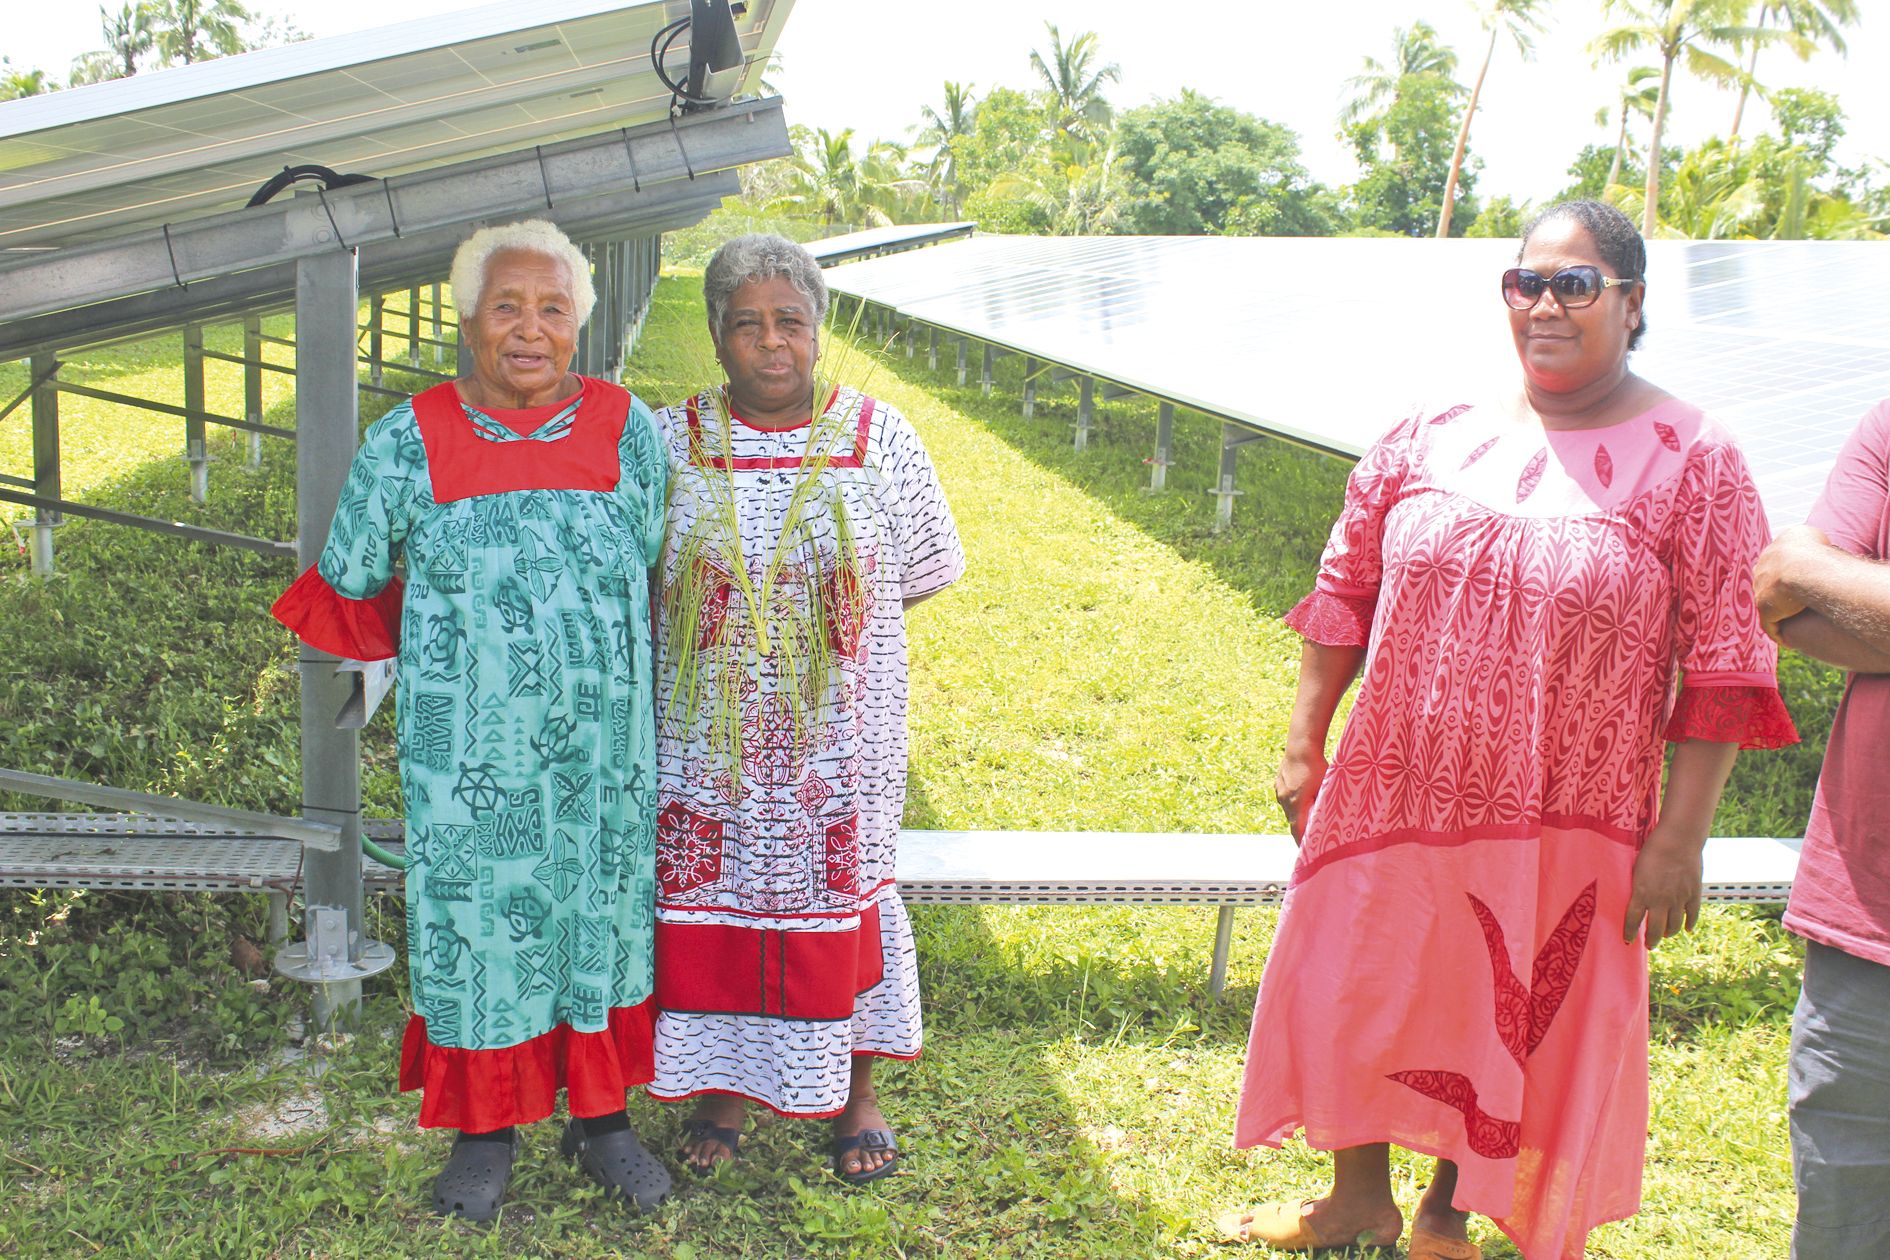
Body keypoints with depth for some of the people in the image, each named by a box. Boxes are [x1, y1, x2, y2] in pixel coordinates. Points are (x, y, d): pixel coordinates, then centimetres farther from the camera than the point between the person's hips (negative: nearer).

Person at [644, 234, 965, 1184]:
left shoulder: (878, 437, -2)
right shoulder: (672, 441, -1)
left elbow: (924, 572, 7)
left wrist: (831, 618, 5)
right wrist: (734, 621, 2)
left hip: (837, 741, 0)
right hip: (706, 740, 1)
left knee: (839, 890, 7)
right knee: (713, 894, 8)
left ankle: (855, 1091, 26)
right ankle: (723, 1086, 27)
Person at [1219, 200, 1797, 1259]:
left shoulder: (1693, 464, -9)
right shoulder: (1432, 438, 1)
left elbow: (1727, 668, -10)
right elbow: (1344, 596, 8)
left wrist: (1680, 840, -12)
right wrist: (1304, 746, 7)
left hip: (1561, 833, -3)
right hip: (1393, 800, 4)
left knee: (1514, 1029, 13)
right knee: (1349, 1000, 15)